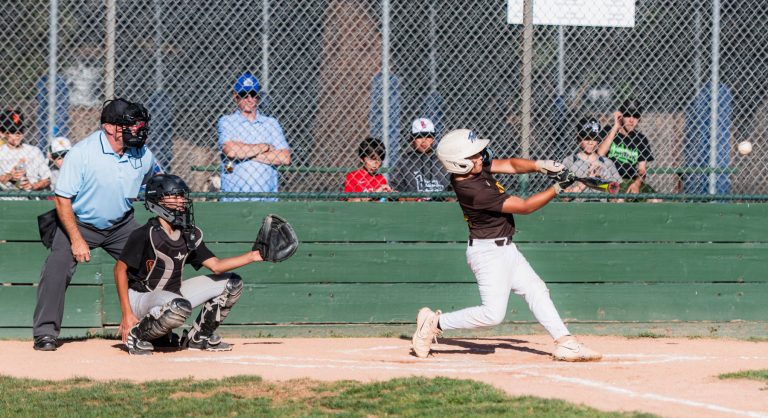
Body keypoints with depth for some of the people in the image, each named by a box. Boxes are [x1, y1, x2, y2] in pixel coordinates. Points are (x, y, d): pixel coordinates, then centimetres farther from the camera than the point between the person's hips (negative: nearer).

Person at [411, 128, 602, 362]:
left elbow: (511, 165, 4)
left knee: (535, 290, 12)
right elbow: (525, 206, -22)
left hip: (503, 248, 10)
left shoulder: (477, 167, -4)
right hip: (488, 253, -10)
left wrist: (540, 165, -15)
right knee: (492, 314, -11)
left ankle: (565, 343, 13)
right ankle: (435, 323, 2)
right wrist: (558, 188, -17)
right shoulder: (475, 191, -29)